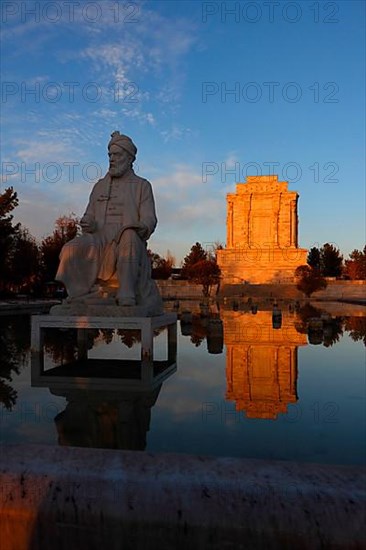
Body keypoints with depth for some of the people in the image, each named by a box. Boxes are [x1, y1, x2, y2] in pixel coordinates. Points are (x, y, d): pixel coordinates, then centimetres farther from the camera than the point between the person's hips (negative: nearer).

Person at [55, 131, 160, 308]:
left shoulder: (142, 186, 11)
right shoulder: (100, 186, 21)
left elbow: (149, 222, 0)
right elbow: (89, 218, 16)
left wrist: (138, 228, -25)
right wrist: (88, 224, -10)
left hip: (129, 246, -3)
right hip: (100, 242, 3)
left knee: (129, 236, -40)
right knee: (72, 250, -30)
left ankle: (126, 297, -45)